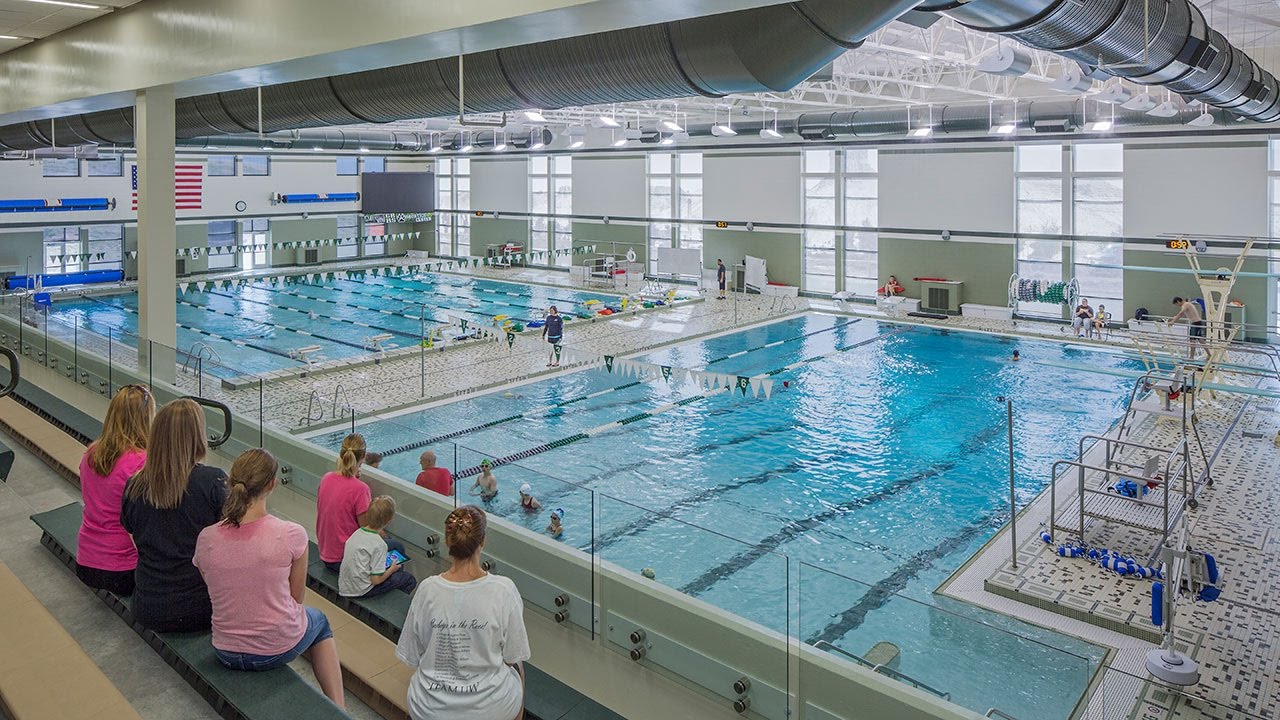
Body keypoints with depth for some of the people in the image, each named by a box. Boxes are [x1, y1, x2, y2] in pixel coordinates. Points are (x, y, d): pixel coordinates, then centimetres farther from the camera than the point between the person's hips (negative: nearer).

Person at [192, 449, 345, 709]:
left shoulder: (206, 538, -13)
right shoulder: (292, 535, -23)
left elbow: (216, 594, 2)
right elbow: (297, 598, -8)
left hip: (227, 654, 3)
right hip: (279, 649, -3)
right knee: (318, 621, 32)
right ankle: (338, 707, 28)